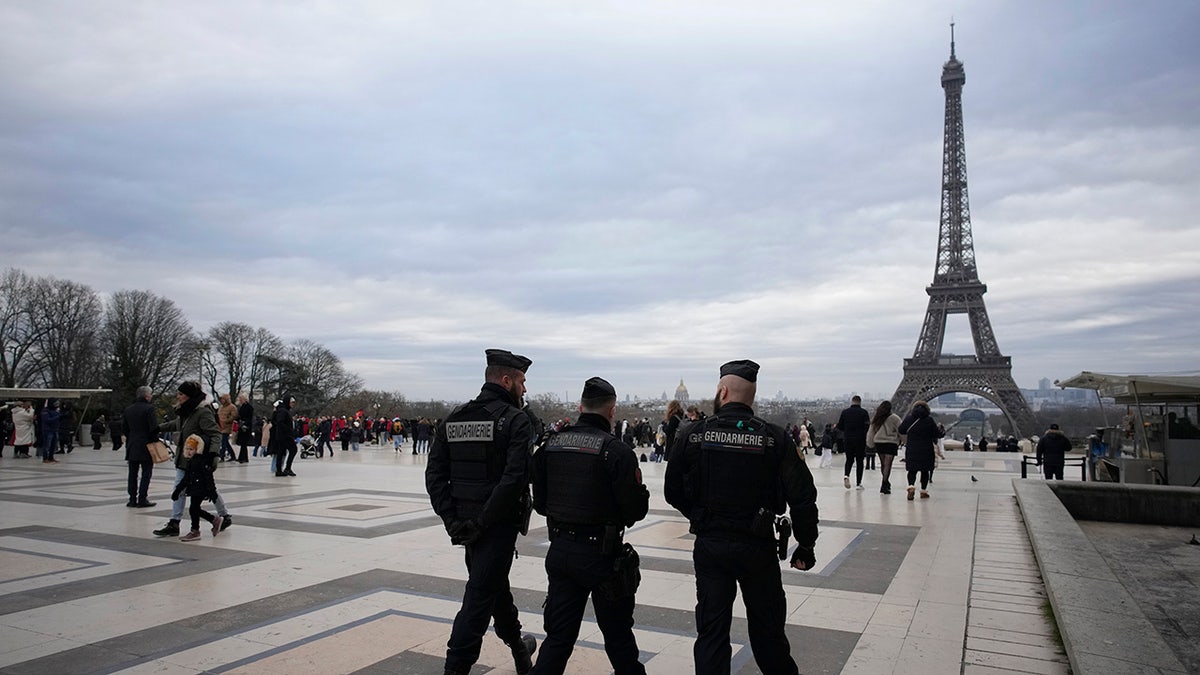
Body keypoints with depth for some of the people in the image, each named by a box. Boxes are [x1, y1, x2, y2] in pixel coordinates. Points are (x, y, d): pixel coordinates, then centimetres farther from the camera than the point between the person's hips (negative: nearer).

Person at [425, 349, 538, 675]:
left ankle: (518, 646, 44)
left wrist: (452, 519, -2)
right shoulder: (516, 420, -12)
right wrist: (482, 521, -18)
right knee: (480, 595, 0)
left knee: (495, 584, 24)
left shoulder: (453, 419, 6)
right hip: (499, 524, -7)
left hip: (466, 522, 7)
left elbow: (435, 474, 1)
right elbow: (515, 478, -24)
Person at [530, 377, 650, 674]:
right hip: (601, 552, -4)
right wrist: (642, 497, 5)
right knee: (618, 634, 15)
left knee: (558, 637, 13)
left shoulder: (551, 444, 1)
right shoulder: (617, 450, -15)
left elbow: (539, 503, 7)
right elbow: (636, 509, -16)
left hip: (559, 549, 5)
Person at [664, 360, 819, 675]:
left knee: (711, 630, 10)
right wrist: (805, 547, 4)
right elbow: (802, 498, -9)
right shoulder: (775, 438, -7)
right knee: (767, 628, 19)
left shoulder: (691, 434, -6)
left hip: (709, 545, 0)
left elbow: (673, 492, 2)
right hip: (758, 546, 0)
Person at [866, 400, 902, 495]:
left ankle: (886, 483, 28)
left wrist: (870, 444, 17)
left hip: (878, 443, 4)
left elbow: (871, 432, 8)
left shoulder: (875, 418, 4)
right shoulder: (894, 418, -9)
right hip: (891, 443, -4)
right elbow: (901, 431, -7)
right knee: (888, 464, -4)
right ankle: (884, 486, -9)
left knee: (883, 464, 15)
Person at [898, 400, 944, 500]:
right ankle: (923, 491, 16)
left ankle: (911, 486, -18)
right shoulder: (929, 420, -7)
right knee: (925, 471, 12)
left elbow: (901, 430, 7)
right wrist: (942, 431, 20)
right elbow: (937, 434, -2)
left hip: (911, 450, 1)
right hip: (926, 450, -1)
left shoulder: (909, 419, -2)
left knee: (912, 470, 6)